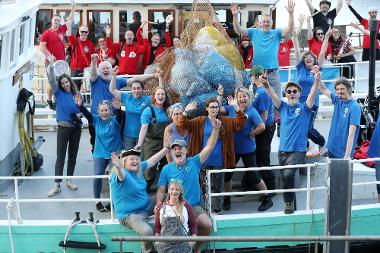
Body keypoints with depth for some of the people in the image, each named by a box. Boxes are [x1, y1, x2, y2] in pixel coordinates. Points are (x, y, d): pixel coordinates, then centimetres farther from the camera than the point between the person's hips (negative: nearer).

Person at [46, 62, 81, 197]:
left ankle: (69, 180, 23)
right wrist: (51, 65, -27)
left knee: (73, 155, 11)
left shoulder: (76, 94, 4)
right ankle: (57, 184, 0)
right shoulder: (59, 93, -2)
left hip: (76, 127, 3)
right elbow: (52, 80, -16)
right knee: (60, 157, -2)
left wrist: (79, 115, -8)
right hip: (64, 127, -3)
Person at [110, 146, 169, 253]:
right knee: (147, 231, -35)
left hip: (147, 208, 9)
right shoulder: (122, 173, -21)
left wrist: (166, 147, 14)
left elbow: (153, 160, 13)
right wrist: (118, 167, -67)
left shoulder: (138, 169, 3)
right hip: (130, 215, -9)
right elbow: (121, 175, -45)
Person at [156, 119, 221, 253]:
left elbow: (209, 147, -3)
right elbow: (161, 190, 4)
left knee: (207, 224, -26)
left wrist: (216, 129, -15)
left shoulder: (194, 162, 5)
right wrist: (158, 203, -17)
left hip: (194, 206, 1)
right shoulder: (166, 169, 6)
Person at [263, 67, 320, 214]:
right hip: (282, 150, 5)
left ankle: (289, 202, -9)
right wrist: (266, 85, -28)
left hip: (298, 151, -4)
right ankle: (292, 206, 28)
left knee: (288, 174, -26)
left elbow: (312, 94, -17)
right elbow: (273, 95, -8)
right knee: (286, 178, 11)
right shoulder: (283, 107, 8)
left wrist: (317, 81, -37)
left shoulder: (304, 108, 0)